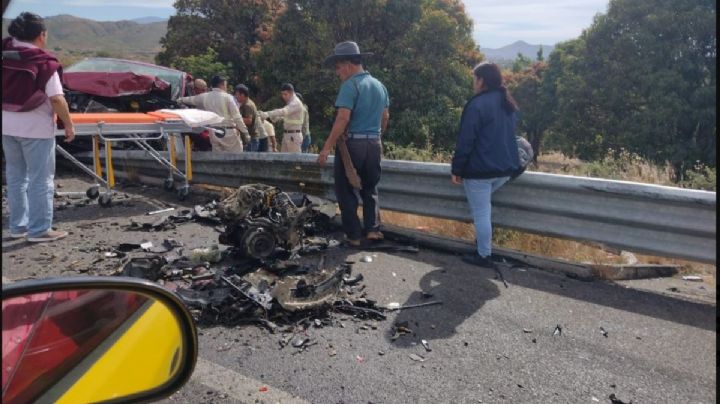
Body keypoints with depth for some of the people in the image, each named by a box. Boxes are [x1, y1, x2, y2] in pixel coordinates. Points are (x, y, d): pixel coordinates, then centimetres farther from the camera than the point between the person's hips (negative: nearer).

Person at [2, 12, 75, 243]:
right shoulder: (45, 63, -16)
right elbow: (56, 99, -19)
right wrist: (68, 124, -9)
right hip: (35, 127, -7)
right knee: (41, 179, 2)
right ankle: (39, 230, 6)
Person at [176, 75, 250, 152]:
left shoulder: (204, 97, 8)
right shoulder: (227, 97, -6)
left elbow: (190, 99, 27)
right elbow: (237, 117, -9)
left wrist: (180, 99, 49)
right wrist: (245, 133, -3)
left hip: (214, 134, 5)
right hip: (229, 132, -5)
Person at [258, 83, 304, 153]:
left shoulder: (296, 103, -14)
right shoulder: (289, 103, 15)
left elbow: (283, 111, -28)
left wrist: (267, 114, -32)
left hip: (294, 135, -9)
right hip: (286, 134, 9)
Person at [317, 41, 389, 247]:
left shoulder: (350, 85, -12)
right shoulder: (379, 85, 11)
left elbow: (343, 118, -22)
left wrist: (327, 147, -21)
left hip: (352, 143, -7)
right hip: (374, 144, 7)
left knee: (346, 190, 5)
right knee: (370, 188, 19)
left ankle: (354, 235, 7)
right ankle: (373, 228, 9)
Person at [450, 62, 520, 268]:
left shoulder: (477, 104, -14)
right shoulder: (508, 104, 11)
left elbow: (465, 141, -15)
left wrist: (456, 169, -9)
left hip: (480, 169, -8)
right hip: (505, 168, 8)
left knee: (481, 213, 2)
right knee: (483, 209, 25)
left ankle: (484, 256, 10)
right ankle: (485, 248, 28)